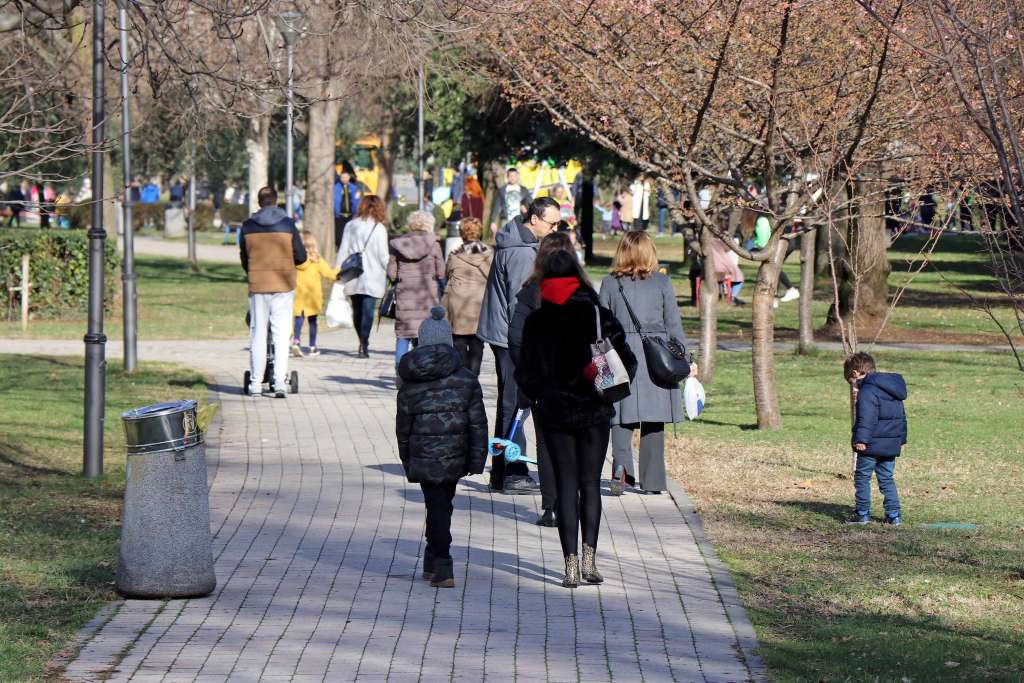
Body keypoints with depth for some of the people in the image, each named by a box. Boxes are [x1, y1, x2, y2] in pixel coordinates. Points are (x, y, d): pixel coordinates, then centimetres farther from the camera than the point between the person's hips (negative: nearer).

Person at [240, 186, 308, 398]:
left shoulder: (248, 226, -1)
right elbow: (301, 257, 0)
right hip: (284, 285, -1)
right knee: (281, 335, 1)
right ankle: (279, 383, -6)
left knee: (257, 334, 8)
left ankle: (256, 383, 8)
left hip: (257, 286, 1)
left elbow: (243, 257, 8)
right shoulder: (287, 225, -5)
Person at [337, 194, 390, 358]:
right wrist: (390, 273, 4)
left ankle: (362, 343, 23)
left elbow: (343, 251, 6)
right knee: (368, 311, -5)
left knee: (357, 311, 13)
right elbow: (383, 255, -5)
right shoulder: (379, 228, -5)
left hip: (353, 277, 4)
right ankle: (364, 346, -12)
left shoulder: (350, 226, 6)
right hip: (372, 276, -4)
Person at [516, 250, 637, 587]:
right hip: (594, 411, 0)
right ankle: (589, 559, 1)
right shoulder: (599, 316, -5)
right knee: (591, 483, 9)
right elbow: (627, 363, -5)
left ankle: (571, 566, -1)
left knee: (566, 486, 5)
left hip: (554, 411, 0)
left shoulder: (535, 322, -3)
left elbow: (524, 373, -1)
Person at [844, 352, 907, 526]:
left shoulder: (867, 390, -13)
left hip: (871, 446, -8)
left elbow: (866, 419, -22)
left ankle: (862, 513, 3)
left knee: (862, 477, 2)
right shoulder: (895, 390, 17)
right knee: (887, 479, 13)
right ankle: (894, 515, 9)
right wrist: (901, 439, 27)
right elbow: (901, 416, 23)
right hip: (892, 445, 8)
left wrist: (861, 439, -23)